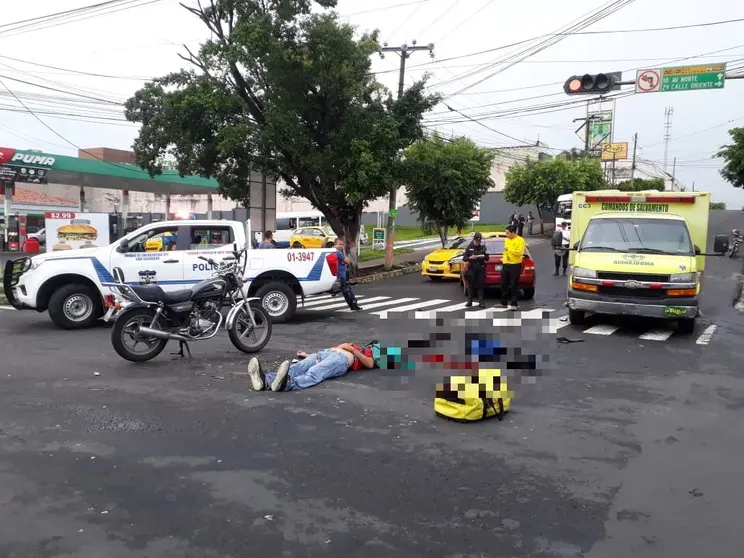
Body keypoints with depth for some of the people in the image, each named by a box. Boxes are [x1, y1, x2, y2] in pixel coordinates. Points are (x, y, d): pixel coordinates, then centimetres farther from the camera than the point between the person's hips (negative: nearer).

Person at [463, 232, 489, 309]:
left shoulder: (483, 247, 9)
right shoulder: (470, 247, 5)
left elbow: (487, 259, 13)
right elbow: (464, 258, 2)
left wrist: (484, 256, -10)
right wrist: (470, 258, -17)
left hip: (481, 268, 1)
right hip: (472, 268, -1)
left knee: (481, 285, -2)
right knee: (471, 285, 1)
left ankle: (481, 302, 0)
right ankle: (469, 301, 7)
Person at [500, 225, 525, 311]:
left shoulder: (520, 240, -9)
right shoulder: (506, 240, 14)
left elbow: (520, 252, -19)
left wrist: (509, 249, -19)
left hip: (515, 265, -7)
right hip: (506, 264, 7)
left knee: (514, 285, -4)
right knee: (504, 284, 10)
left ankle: (514, 304, 1)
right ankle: (503, 303, 21)